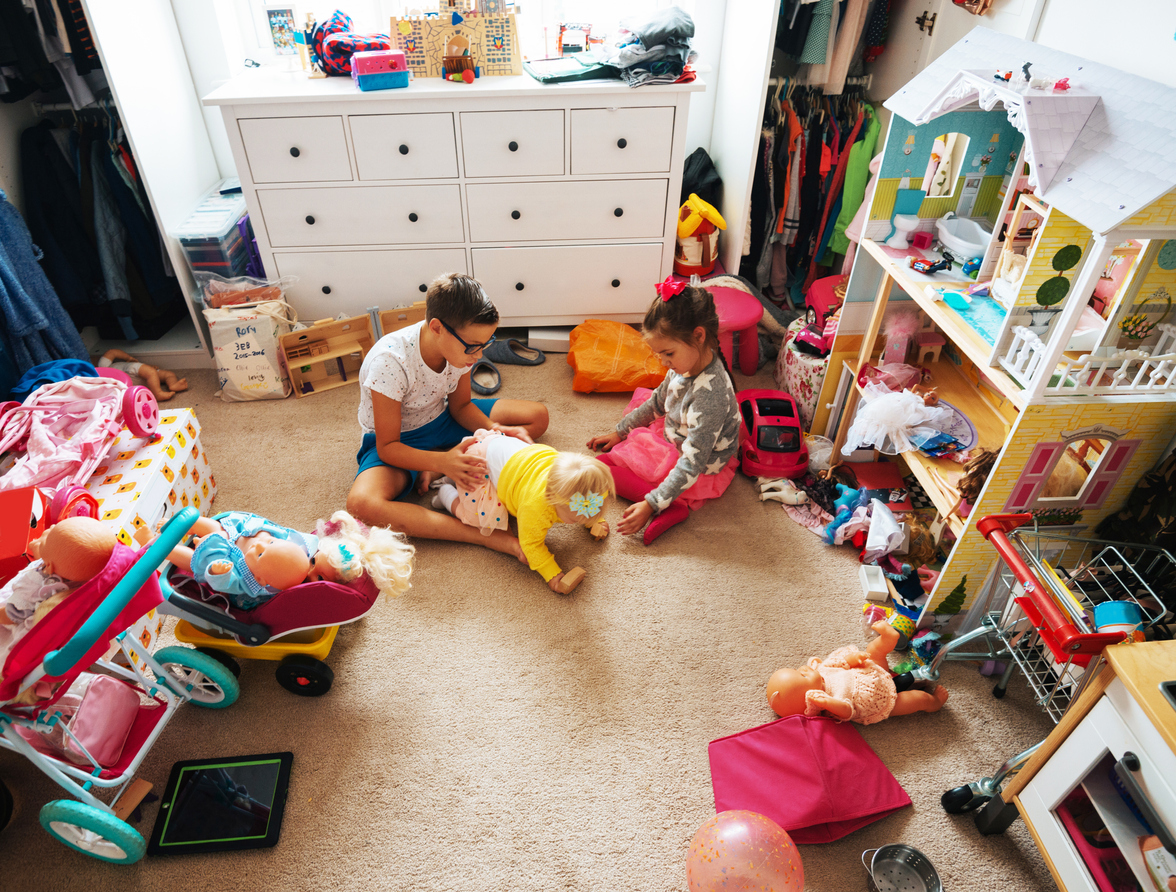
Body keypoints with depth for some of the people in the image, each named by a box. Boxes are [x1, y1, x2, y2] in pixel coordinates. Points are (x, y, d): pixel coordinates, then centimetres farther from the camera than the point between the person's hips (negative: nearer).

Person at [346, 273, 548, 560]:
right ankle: (489, 537, -41)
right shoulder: (389, 361, -33)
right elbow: (387, 447, -26)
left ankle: (433, 473, -14)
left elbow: (460, 406, -1)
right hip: (397, 441, -5)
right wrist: (442, 461, -44)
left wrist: (494, 430, -21)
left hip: (442, 420, 6)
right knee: (362, 504, -37)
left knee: (537, 416, -6)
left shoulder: (461, 344, -17)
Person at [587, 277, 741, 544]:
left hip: (703, 474, -10)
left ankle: (673, 508, -19)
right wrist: (619, 432, 11)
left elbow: (691, 465, -35)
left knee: (605, 465, -10)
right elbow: (657, 402, 9)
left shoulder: (710, 394, -38)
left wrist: (651, 504, -36)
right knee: (641, 396, 23)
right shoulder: (687, 363, -11)